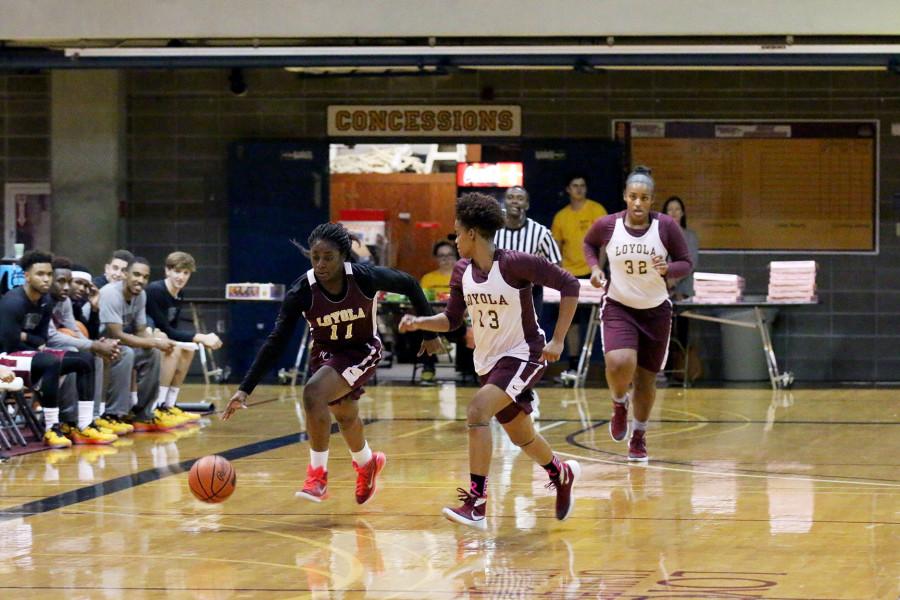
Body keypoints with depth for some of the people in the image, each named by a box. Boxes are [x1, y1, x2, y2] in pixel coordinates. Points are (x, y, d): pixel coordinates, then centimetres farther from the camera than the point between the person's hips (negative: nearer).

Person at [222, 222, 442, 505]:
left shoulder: (365, 277, -28)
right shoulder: (302, 291, -25)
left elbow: (409, 285, -9)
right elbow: (276, 342, -23)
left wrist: (430, 333, -2)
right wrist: (245, 389, -29)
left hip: (362, 351, -4)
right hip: (325, 353, 4)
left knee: (313, 393, -28)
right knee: (345, 416, 24)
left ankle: (318, 475, -15)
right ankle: (367, 463, 57)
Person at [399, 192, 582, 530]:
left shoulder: (514, 264, -21)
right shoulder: (462, 272, 0)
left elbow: (569, 286, -17)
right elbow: (451, 320, 10)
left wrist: (558, 341, -18)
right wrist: (419, 322, -9)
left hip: (523, 356, -8)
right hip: (488, 362, 8)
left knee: (477, 412, -26)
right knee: (520, 435, 20)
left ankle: (476, 504, -26)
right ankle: (562, 475, 50)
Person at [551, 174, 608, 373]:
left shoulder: (596, 210, -3)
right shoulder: (561, 216, 8)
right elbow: (556, 247, 13)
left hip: (592, 273, -4)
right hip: (570, 275, 4)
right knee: (571, 320, 7)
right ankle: (573, 363, 14)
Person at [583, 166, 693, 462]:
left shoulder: (666, 226, -12)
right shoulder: (607, 225, -10)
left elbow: (686, 263, -2)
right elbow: (589, 243, 13)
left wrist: (668, 269, -23)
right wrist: (595, 267, -5)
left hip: (656, 310, 1)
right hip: (618, 307, -1)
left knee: (646, 380, 8)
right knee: (619, 363, -27)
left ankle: (639, 437, 33)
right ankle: (619, 404, 8)